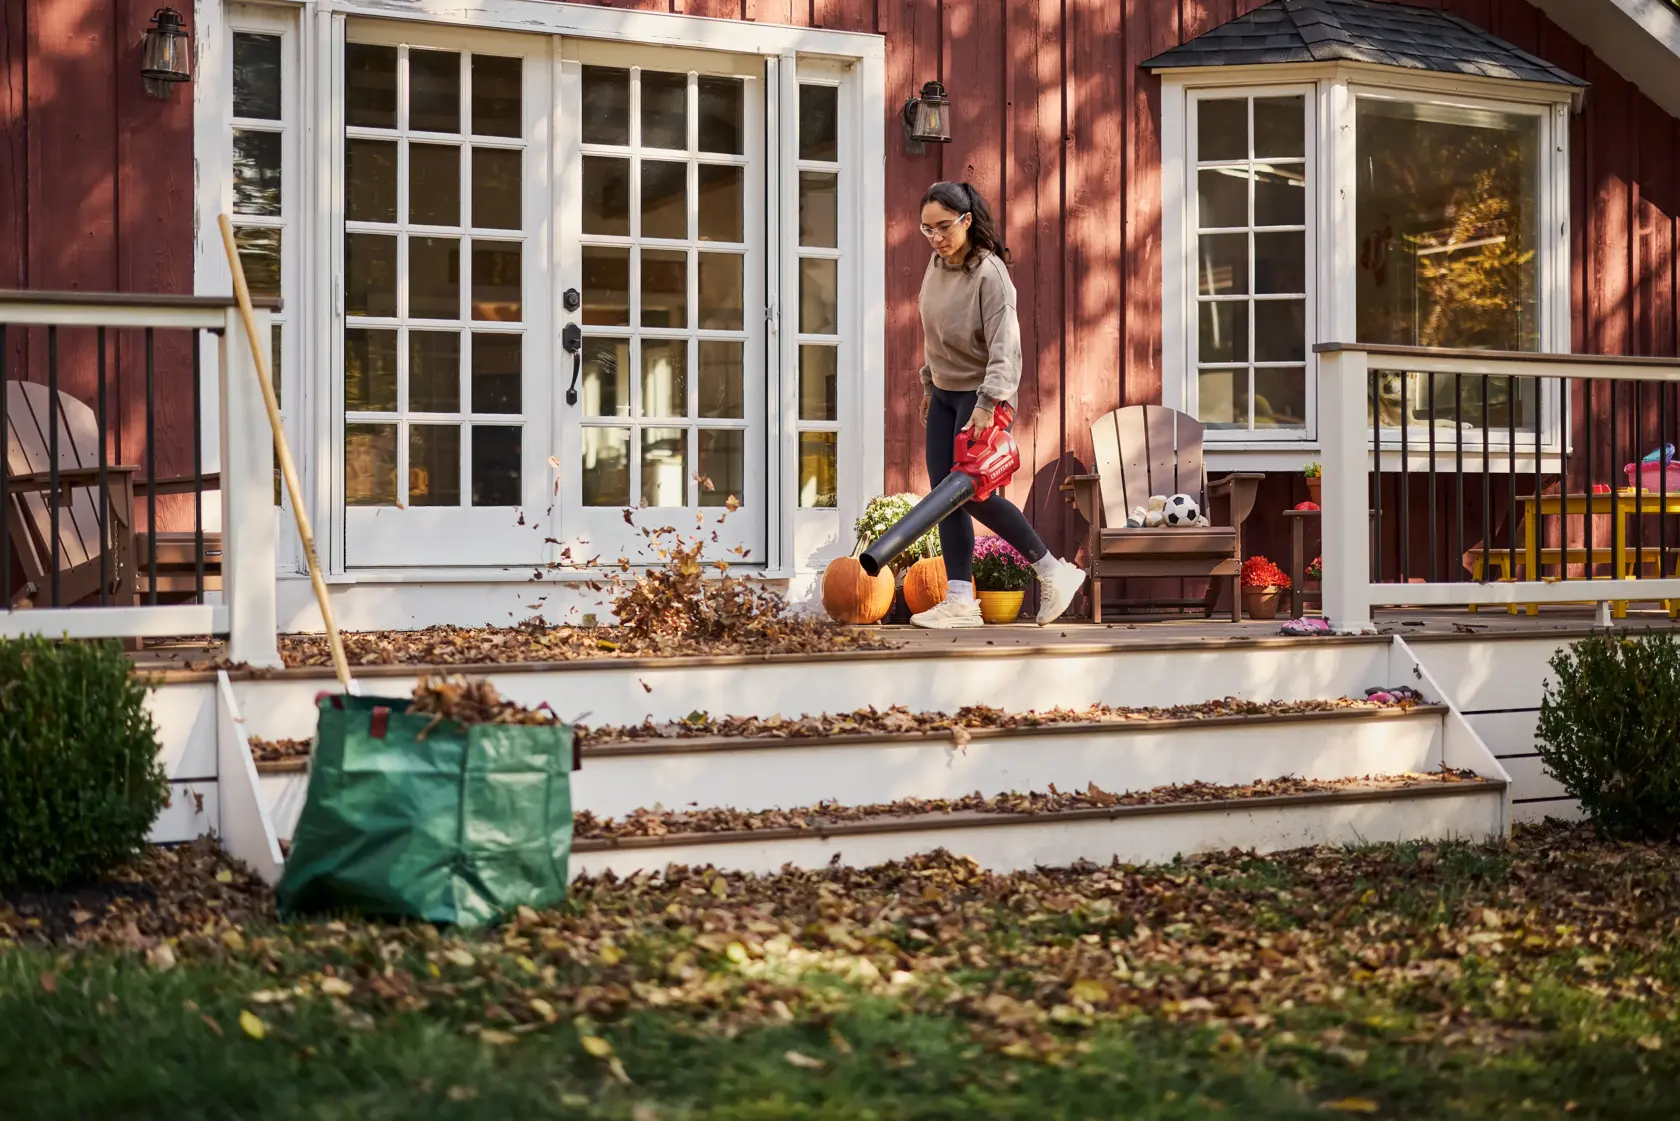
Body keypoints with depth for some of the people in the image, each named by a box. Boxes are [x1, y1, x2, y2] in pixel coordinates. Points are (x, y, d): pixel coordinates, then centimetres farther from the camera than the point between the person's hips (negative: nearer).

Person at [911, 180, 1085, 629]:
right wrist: (929, 382, 22)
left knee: (976, 495, -10)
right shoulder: (937, 265, 4)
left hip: (981, 396, -8)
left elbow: (1004, 347, -27)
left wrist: (987, 405, -36)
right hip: (944, 394, 8)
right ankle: (961, 601, 1)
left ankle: (1053, 572, 5)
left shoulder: (989, 274, -20)